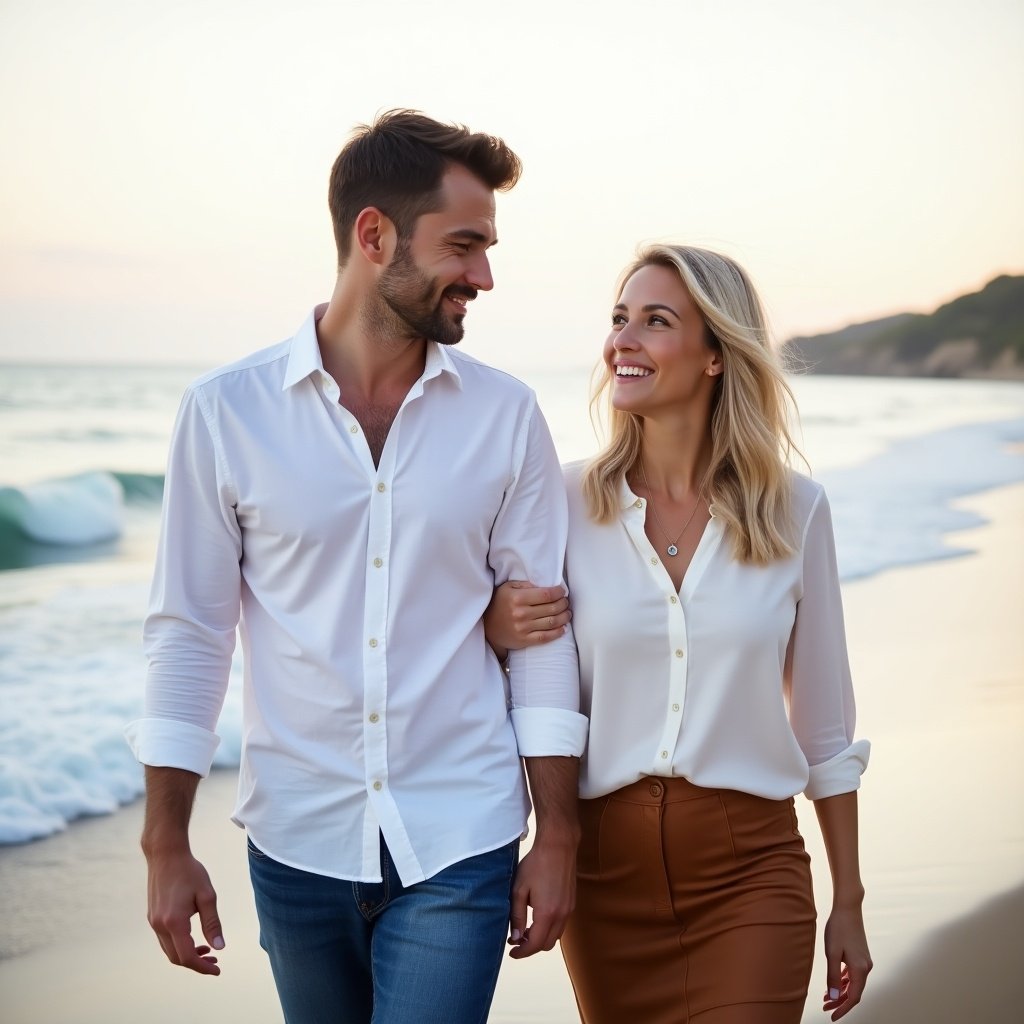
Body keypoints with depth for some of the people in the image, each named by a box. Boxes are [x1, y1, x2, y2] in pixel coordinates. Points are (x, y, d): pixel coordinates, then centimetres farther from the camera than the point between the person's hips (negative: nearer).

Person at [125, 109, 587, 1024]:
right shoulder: (226, 411, -5)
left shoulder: (506, 416, -2)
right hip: (298, 845, 1)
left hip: (459, 846, 0)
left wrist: (558, 837, 0)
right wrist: (166, 846, -2)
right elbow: (189, 631, -1)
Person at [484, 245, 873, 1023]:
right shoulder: (570, 502, -3)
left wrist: (849, 903, 7)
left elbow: (825, 726, 4)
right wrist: (495, 633, -16)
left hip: (751, 871, -1)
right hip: (606, 865, 1)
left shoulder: (794, 511, -3)